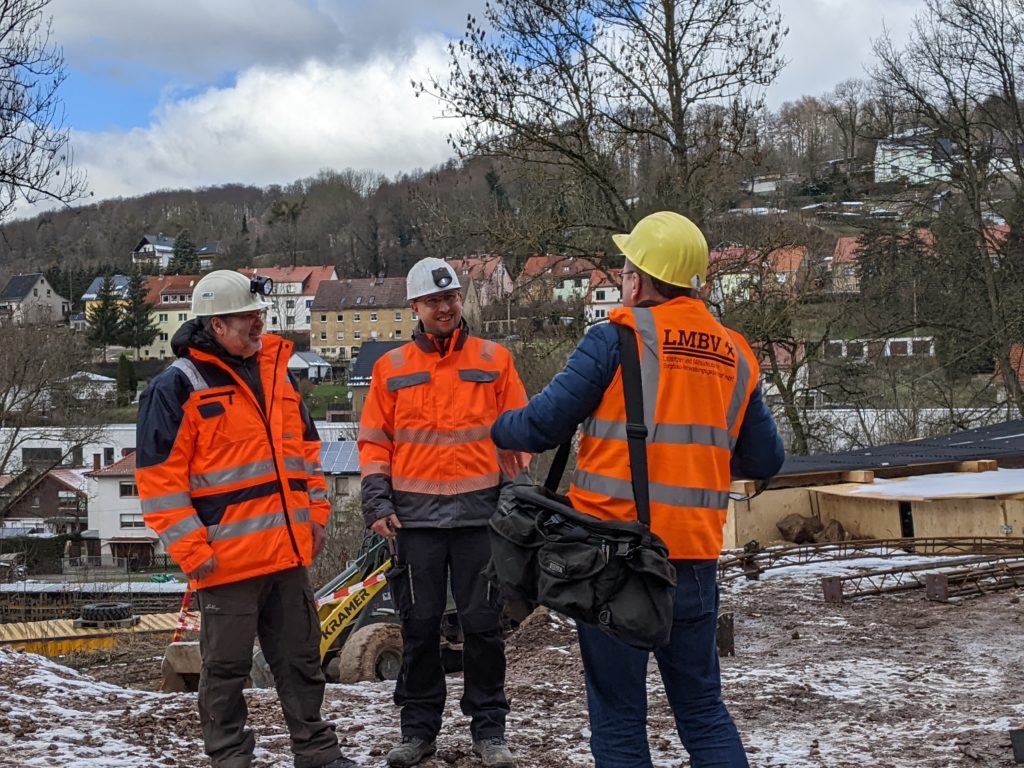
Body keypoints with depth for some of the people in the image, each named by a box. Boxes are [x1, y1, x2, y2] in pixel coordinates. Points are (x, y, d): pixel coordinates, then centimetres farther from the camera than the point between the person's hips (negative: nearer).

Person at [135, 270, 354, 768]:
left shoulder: (277, 372, 12)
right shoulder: (177, 387, -9)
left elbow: (306, 448, 22)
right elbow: (158, 478, -11)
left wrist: (316, 512, 14)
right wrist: (191, 549, -14)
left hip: (288, 553, 6)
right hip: (227, 558, -6)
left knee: (300, 657, 14)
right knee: (227, 668, 5)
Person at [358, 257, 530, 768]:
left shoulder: (494, 359, 6)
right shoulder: (391, 367, 8)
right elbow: (374, 440, 8)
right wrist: (377, 499, -3)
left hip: (479, 512, -1)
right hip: (415, 515, 1)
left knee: (482, 622, 3)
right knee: (419, 624, 7)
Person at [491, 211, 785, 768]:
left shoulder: (619, 337, -8)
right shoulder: (735, 356, 7)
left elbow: (542, 426, -7)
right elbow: (764, 460, 12)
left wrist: (500, 428, 14)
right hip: (694, 555, 5)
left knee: (618, 714, 5)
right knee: (703, 707, 15)